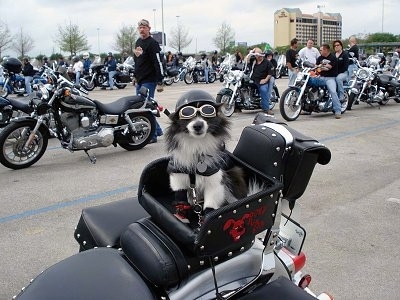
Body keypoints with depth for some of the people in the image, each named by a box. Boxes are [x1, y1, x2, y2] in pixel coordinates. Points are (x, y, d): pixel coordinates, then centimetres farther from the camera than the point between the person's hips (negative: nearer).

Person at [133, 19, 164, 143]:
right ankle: (157, 130, 23)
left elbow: (158, 64, -17)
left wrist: (160, 82, -22)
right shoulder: (138, 42, 16)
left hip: (149, 81, -9)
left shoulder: (152, 43, -11)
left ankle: (152, 135, -1)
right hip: (139, 81, 9)